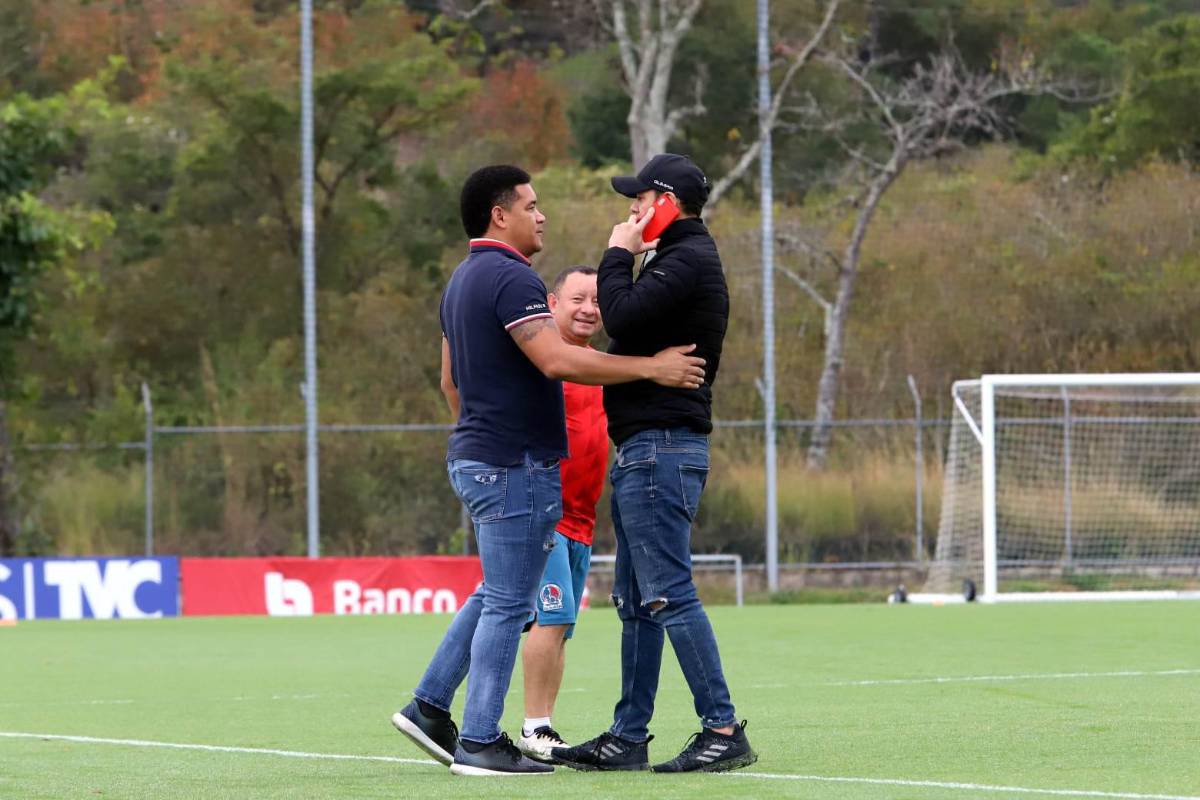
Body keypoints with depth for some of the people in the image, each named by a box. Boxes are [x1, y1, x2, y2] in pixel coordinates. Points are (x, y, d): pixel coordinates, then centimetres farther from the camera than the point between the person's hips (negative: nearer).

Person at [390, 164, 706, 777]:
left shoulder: (463, 281, 16)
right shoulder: (510, 278, -16)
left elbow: (450, 381, 23)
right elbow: (557, 360, -27)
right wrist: (651, 368, -23)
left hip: (474, 457, 10)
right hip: (515, 465, -10)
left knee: (494, 595, 19)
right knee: (507, 604, -5)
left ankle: (429, 707, 17)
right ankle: (479, 743, -4)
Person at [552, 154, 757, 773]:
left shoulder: (688, 260, -12)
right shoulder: (682, 258, 21)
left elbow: (621, 316, -21)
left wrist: (618, 256, -9)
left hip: (661, 445, -11)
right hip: (646, 449, 11)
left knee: (668, 595, -13)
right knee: (635, 602, 12)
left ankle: (723, 731, -14)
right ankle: (627, 738, 15)